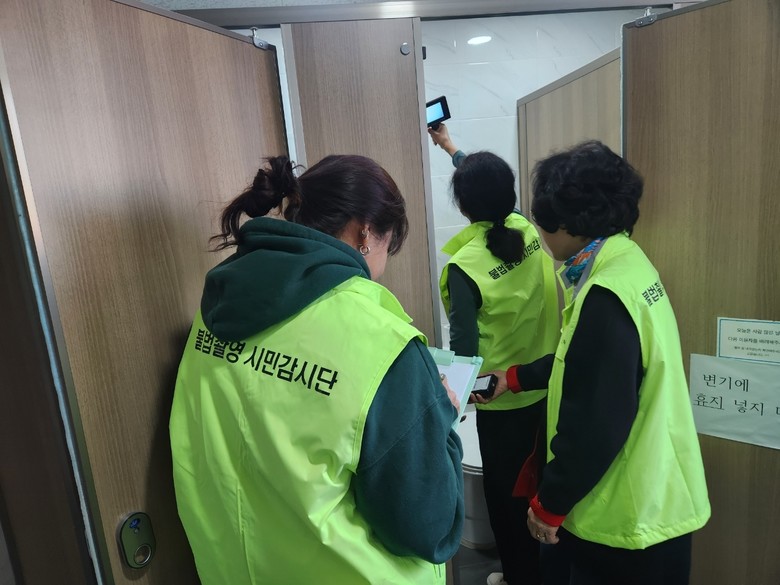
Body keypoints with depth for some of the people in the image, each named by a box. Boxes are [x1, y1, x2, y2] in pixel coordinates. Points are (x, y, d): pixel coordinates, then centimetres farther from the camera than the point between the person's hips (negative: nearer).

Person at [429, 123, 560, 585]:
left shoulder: (465, 266, -23)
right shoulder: (528, 232, -5)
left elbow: (464, 347, -20)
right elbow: (494, 189, 14)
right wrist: (452, 148, 27)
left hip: (501, 399, -6)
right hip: (546, 386, 6)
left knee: (506, 492, 16)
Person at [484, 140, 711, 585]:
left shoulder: (607, 295, -28)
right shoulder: (627, 264, 3)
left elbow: (596, 426, -26)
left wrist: (549, 503, -13)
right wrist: (516, 377, 21)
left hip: (628, 515, -9)